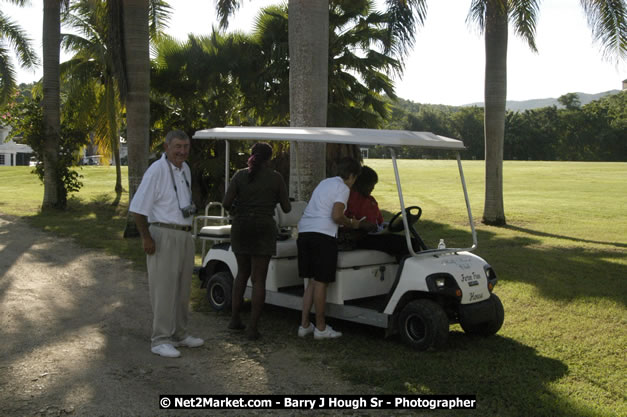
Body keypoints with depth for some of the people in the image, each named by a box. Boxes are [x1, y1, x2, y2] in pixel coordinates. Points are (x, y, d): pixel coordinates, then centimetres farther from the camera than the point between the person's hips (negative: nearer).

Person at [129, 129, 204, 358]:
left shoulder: (185, 169, 12)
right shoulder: (157, 170, -14)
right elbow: (138, 208, -16)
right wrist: (147, 238, -18)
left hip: (185, 236, 8)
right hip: (164, 236, -8)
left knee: (182, 289, 14)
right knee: (164, 290, -5)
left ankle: (179, 334, 25)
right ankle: (160, 340, 2)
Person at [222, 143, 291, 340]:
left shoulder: (240, 175, 2)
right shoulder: (275, 178, -2)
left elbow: (226, 203, -5)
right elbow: (286, 208, 2)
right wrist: (278, 201, 24)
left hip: (240, 228, 3)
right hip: (263, 229, -3)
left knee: (242, 273, 21)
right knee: (259, 279, 2)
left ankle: (234, 319, 21)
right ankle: (252, 327, 0)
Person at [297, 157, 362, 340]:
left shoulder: (324, 183, 24)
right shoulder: (343, 188, -3)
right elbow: (336, 216, -15)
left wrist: (346, 222, 41)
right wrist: (351, 223, 5)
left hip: (304, 231, 8)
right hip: (322, 234, -8)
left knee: (312, 281, 14)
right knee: (321, 282, -1)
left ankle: (304, 325, 14)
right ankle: (320, 328, 7)